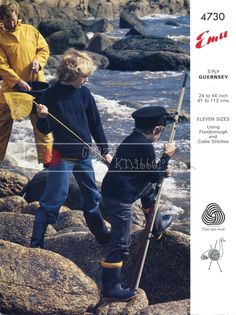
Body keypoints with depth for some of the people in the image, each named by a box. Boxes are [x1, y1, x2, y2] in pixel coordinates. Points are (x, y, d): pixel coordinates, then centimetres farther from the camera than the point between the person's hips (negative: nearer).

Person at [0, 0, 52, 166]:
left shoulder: (30, 30, 1)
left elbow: (44, 49, 10)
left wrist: (38, 61, -12)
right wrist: (18, 82, -21)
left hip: (35, 84, 1)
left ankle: (47, 158, 14)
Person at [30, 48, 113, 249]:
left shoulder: (84, 93, 2)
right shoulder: (53, 95, -11)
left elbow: (95, 124, 11)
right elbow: (45, 130, -8)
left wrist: (105, 151, 13)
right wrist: (42, 117, -30)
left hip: (84, 154, 5)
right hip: (63, 155, -5)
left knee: (92, 196, 17)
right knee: (53, 200, -6)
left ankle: (102, 234, 35)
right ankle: (36, 243, 1)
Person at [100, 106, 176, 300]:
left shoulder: (132, 140, 9)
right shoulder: (145, 146, -20)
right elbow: (155, 176, -9)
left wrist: (160, 172, 21)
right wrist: (167, 156, 1)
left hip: (113, 190, 10)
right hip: (119, 200, -10)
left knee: (149, 188, 33)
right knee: (121, 243, -4)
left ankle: (156, 227, 51)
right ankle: (111, 287, 4)